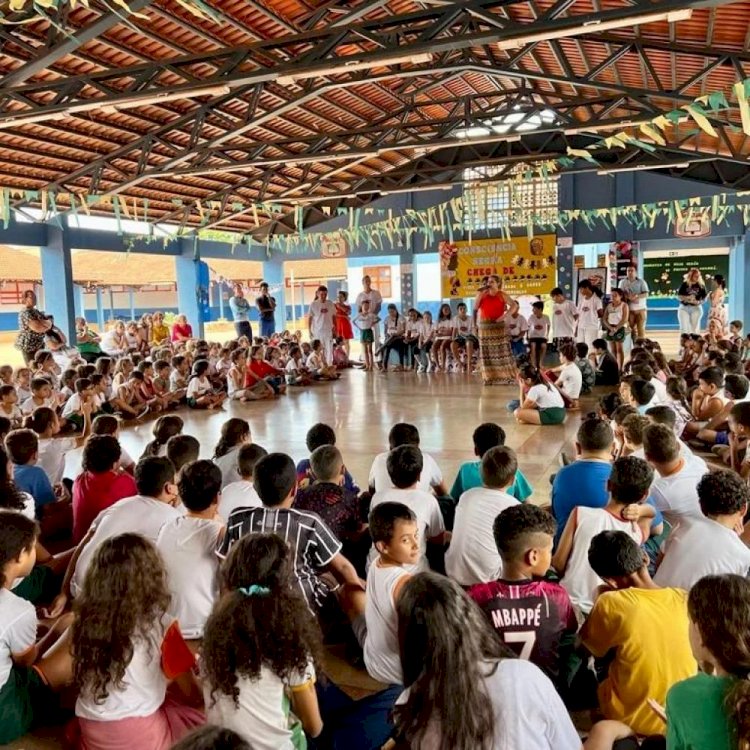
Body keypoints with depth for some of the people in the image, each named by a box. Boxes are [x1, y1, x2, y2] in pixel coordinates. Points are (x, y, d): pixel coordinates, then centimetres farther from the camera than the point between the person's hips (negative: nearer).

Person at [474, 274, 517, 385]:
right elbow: (475, 307, -1)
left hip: (499, 326, -3)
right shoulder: (482, 294, 7)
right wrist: (480, 294, -10)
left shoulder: (502, 295, -1)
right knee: (487, 353, 3)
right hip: (485, 326, 3)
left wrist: (504, 315, -16)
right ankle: (489, 378, 7)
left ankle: (508, 377, -2)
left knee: (503, 351, -5)